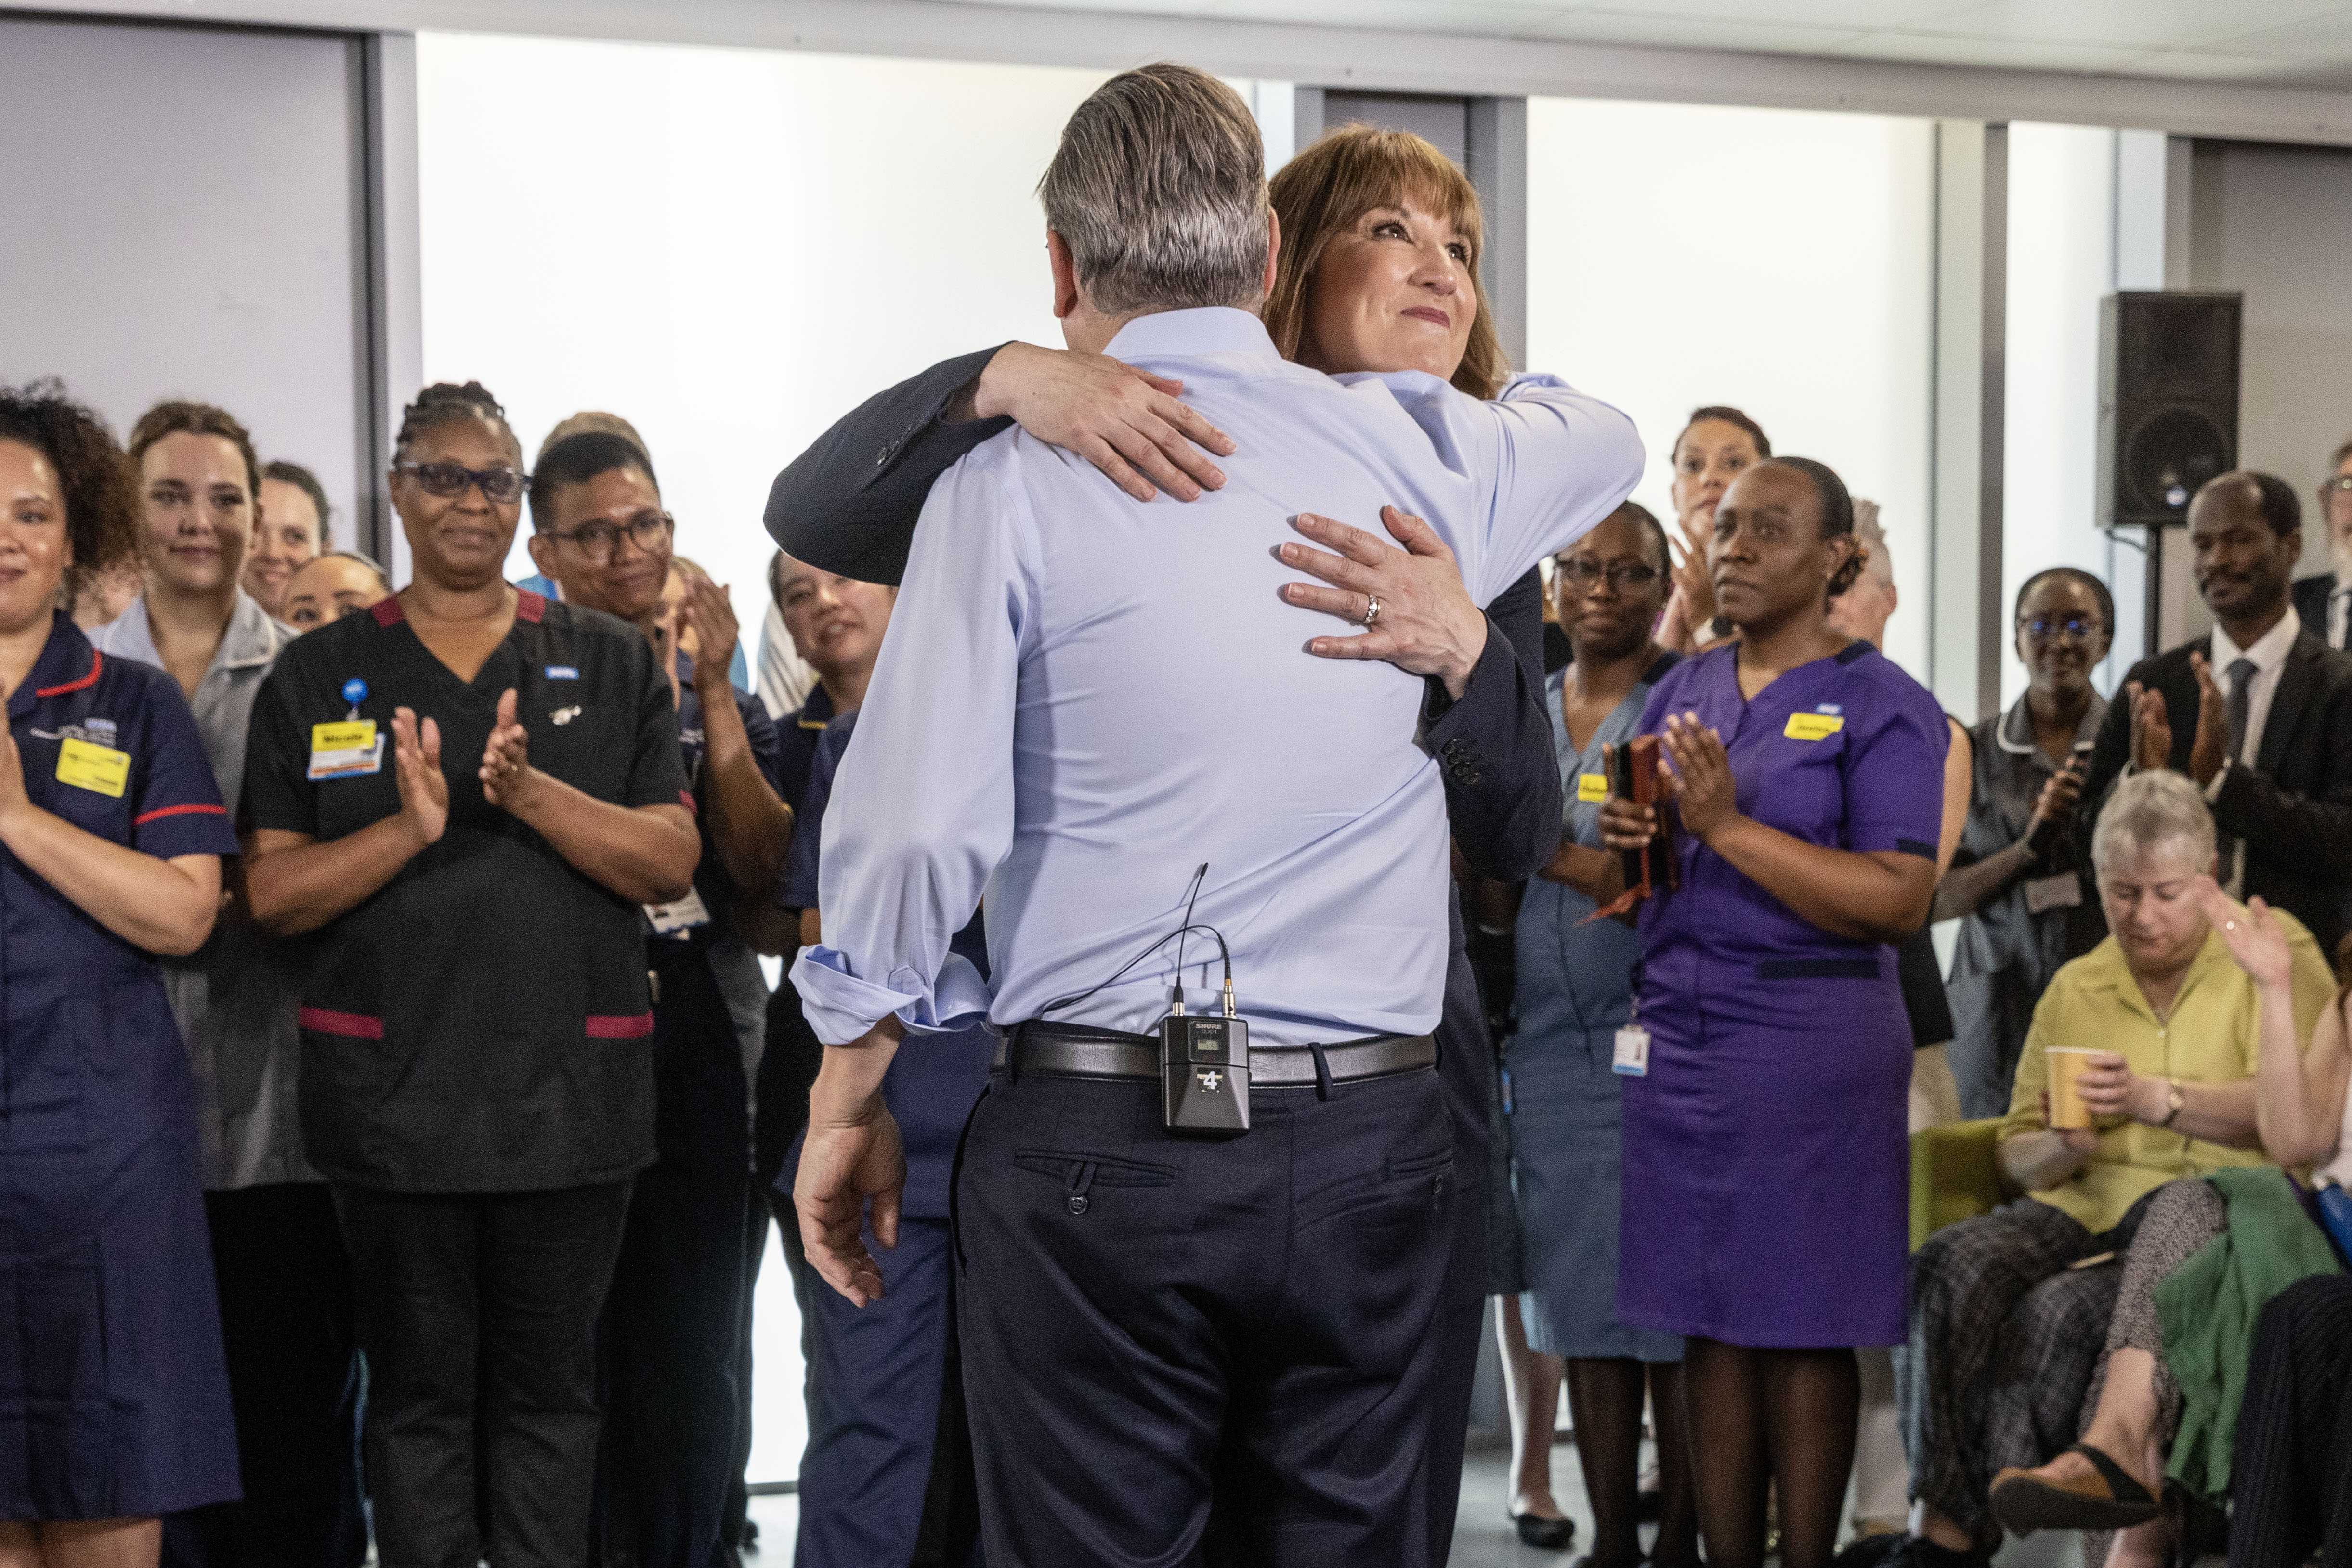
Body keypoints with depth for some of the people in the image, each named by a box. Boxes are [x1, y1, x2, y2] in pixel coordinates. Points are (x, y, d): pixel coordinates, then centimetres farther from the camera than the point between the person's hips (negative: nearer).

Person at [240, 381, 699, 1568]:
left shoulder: (611, 663, 7)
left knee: (546, 1390, 8)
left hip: (570, 1089, 1)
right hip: (393, 1094, 0)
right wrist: (408, 827, -17)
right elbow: (272, 892, -1)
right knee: (417, 1392, 6)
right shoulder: (318, 677, 6)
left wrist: (533, 793, -17)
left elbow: (671, 860, -1)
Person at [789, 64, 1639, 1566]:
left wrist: (849, 1103, 3)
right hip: (1374, 1142, 3)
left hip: (1098, 1150, -3)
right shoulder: (1419, 454, 6)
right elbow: (1603, 438, 30)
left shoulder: (1018, 485, -4)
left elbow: (912, 831, -10)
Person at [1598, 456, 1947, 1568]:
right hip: (1676, 1028, 5)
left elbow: (1901, 902, -15)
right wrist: (1631, 839, -1)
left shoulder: (1883, 706, -3)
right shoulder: (1682, 692, 15)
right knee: (1709, 1322, 5)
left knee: (1804, 1327, -2)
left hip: (1811, 1039, -5)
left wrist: (1727, 826, -18)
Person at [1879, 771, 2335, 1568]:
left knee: (2059, 1310, -32)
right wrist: (2063, 1148, -3)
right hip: (2086, 1205, 5)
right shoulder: (2075, 987, 20)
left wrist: (2159, 1100, -18)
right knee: (1950, 1265, -27)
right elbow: (2018, 1154, 22)